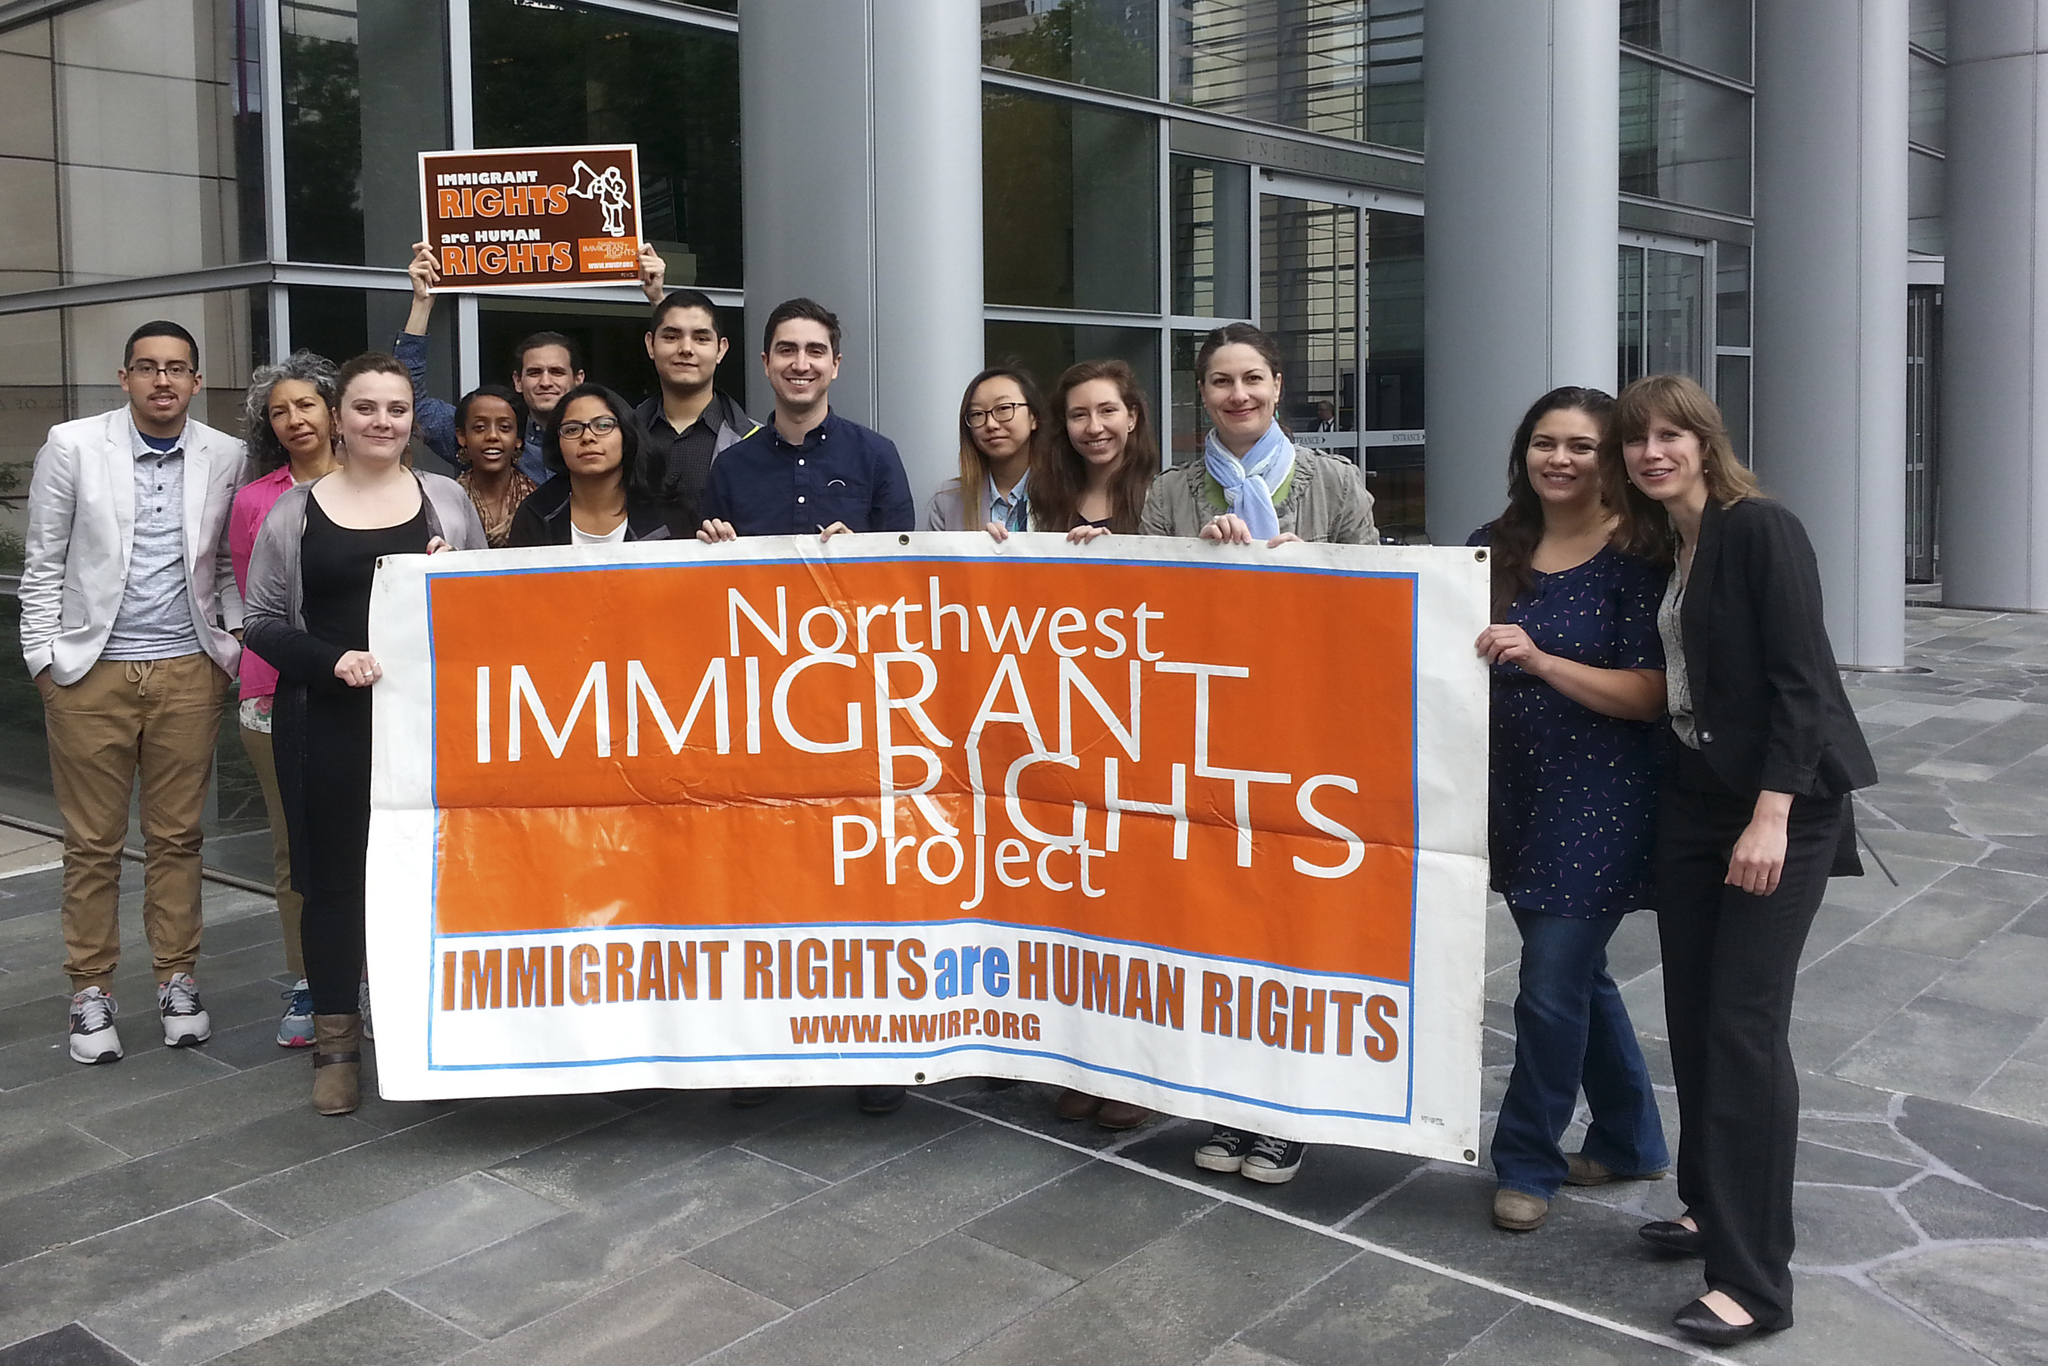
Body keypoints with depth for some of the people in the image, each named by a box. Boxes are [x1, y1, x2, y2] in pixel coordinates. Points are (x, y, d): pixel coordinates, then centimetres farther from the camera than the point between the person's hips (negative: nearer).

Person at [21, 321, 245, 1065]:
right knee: (93, 844, 6)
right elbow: (43, 563, 1)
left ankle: (176, 981, 20)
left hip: (187, 671, 1)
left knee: (177, 837, 8)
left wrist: (236, 643, -2)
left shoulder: (226, 457, 3)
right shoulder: (72, 446, -1)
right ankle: (91, 992, 17)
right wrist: (44, 657, -2)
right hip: (90, 670, -1)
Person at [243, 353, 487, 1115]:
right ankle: (335, 1040, 17)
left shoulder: (447, 500, 7)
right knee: (333, 872, 5)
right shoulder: (294, 511, 3)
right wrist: (331, 660, -14)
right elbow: (262, 622, 3)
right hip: (327, 719, -1)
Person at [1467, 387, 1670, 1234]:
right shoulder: (1496, 547, 6)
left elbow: (1650, 695, -16)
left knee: (1552, 987, -3)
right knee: (1577, 973, 17)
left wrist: (1540, 661, -27)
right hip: (1514, 797, 6)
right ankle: (1630, 1142, 35)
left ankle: (1528, 1162, 16)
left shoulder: (1635, 557, -10)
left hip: (1598, 806, -6)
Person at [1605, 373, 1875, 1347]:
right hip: (1692, 799, 8)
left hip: (1782, 803, -8)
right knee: (1691, 1013, 12)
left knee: (1744, 1025, -9)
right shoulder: (1659, 547, 10)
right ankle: (1714, 1207, 29)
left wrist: (1772, 816, -22)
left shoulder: (1761, 530, -12)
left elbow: (1799, 680, -17)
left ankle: (1754, 1281, -1)